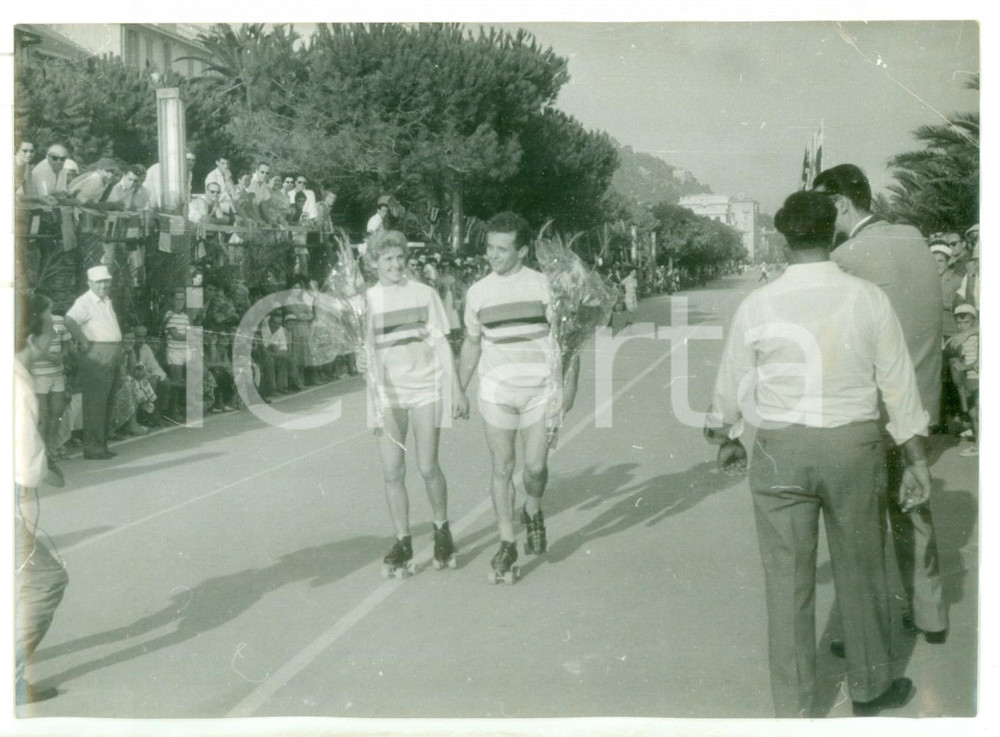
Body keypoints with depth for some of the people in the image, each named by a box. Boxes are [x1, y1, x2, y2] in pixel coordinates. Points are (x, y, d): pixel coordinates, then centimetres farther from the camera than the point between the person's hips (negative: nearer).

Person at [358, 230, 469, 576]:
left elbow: (441, 343, 3)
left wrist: (456, 389, -1)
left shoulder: (424, 294, 2)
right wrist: (361, 362, -16)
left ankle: (442, 529, 19)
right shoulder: (366, 300, 4)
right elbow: (363, 350, 7)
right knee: (392, 472, -2)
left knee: (428, 467, -5)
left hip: (425, 388, -1)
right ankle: (403, 542, 10)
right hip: (387, 393, 2)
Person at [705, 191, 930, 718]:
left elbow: (732, 383, 5)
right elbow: (899, 383, -3)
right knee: (860, 571, 17)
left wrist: (725, 439, 23)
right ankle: (869, 688, 35)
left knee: (788, 581, 8)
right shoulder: (868, 299, -6)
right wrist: (916, 459, 6)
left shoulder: (757, 306, -6)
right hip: (854, 447, 1)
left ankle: (794, 709, 17)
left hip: (781, 451, 0)